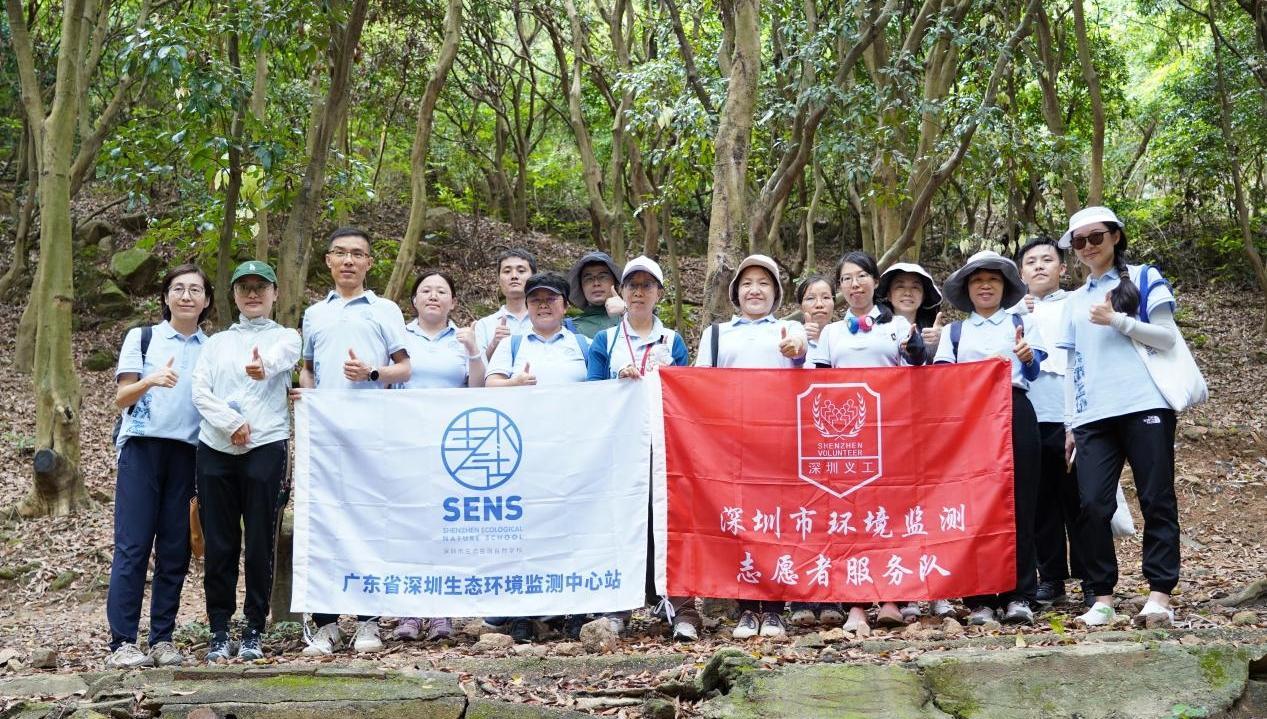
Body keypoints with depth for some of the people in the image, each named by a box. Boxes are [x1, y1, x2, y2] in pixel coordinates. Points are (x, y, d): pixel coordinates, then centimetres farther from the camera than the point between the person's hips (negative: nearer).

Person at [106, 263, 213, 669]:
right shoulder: (141, 338, 6)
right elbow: (122, 398, -1)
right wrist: (150, 381, -19)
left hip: (188, 452, 3)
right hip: (142, 447, -3)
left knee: (175, 549, 2)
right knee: (133, 545, -7)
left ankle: (163, 639, 8)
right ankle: (122, 644, -6)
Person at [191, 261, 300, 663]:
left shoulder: (285, 337, 9)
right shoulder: (217, 342, 18)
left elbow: (279, 357, -17)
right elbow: (200, 392, 5)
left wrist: (263, 366, -42)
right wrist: (231, 423, -13)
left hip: (265, 446, -3)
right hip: (215, 449, 3)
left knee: (260, 544, -2)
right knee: (218, 544, 2)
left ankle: (254, 631, 7)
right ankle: (219, 631, 9)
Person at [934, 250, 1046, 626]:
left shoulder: (1023, 323, 16)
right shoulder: (954, 332, 20)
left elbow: (1033, 373, 4)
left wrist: (1028, 358, -19)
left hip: (1014, 414, -1)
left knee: (1018, 501, -5)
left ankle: (1019, 596, -2)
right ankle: (979, 598, -1)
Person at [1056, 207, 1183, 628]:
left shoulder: (1142, 279, 8)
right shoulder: (1075, 301, 20)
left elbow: (1168, 337, -1)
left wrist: (1116, 320, -11)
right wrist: (1071, 424, 13)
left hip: (1144, 407, -4)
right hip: (1093, 417, 4)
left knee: (1157, 501, -4)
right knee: (1092, 505, -6)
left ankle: (1160, 594, -2)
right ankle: (1102, 597, 0)